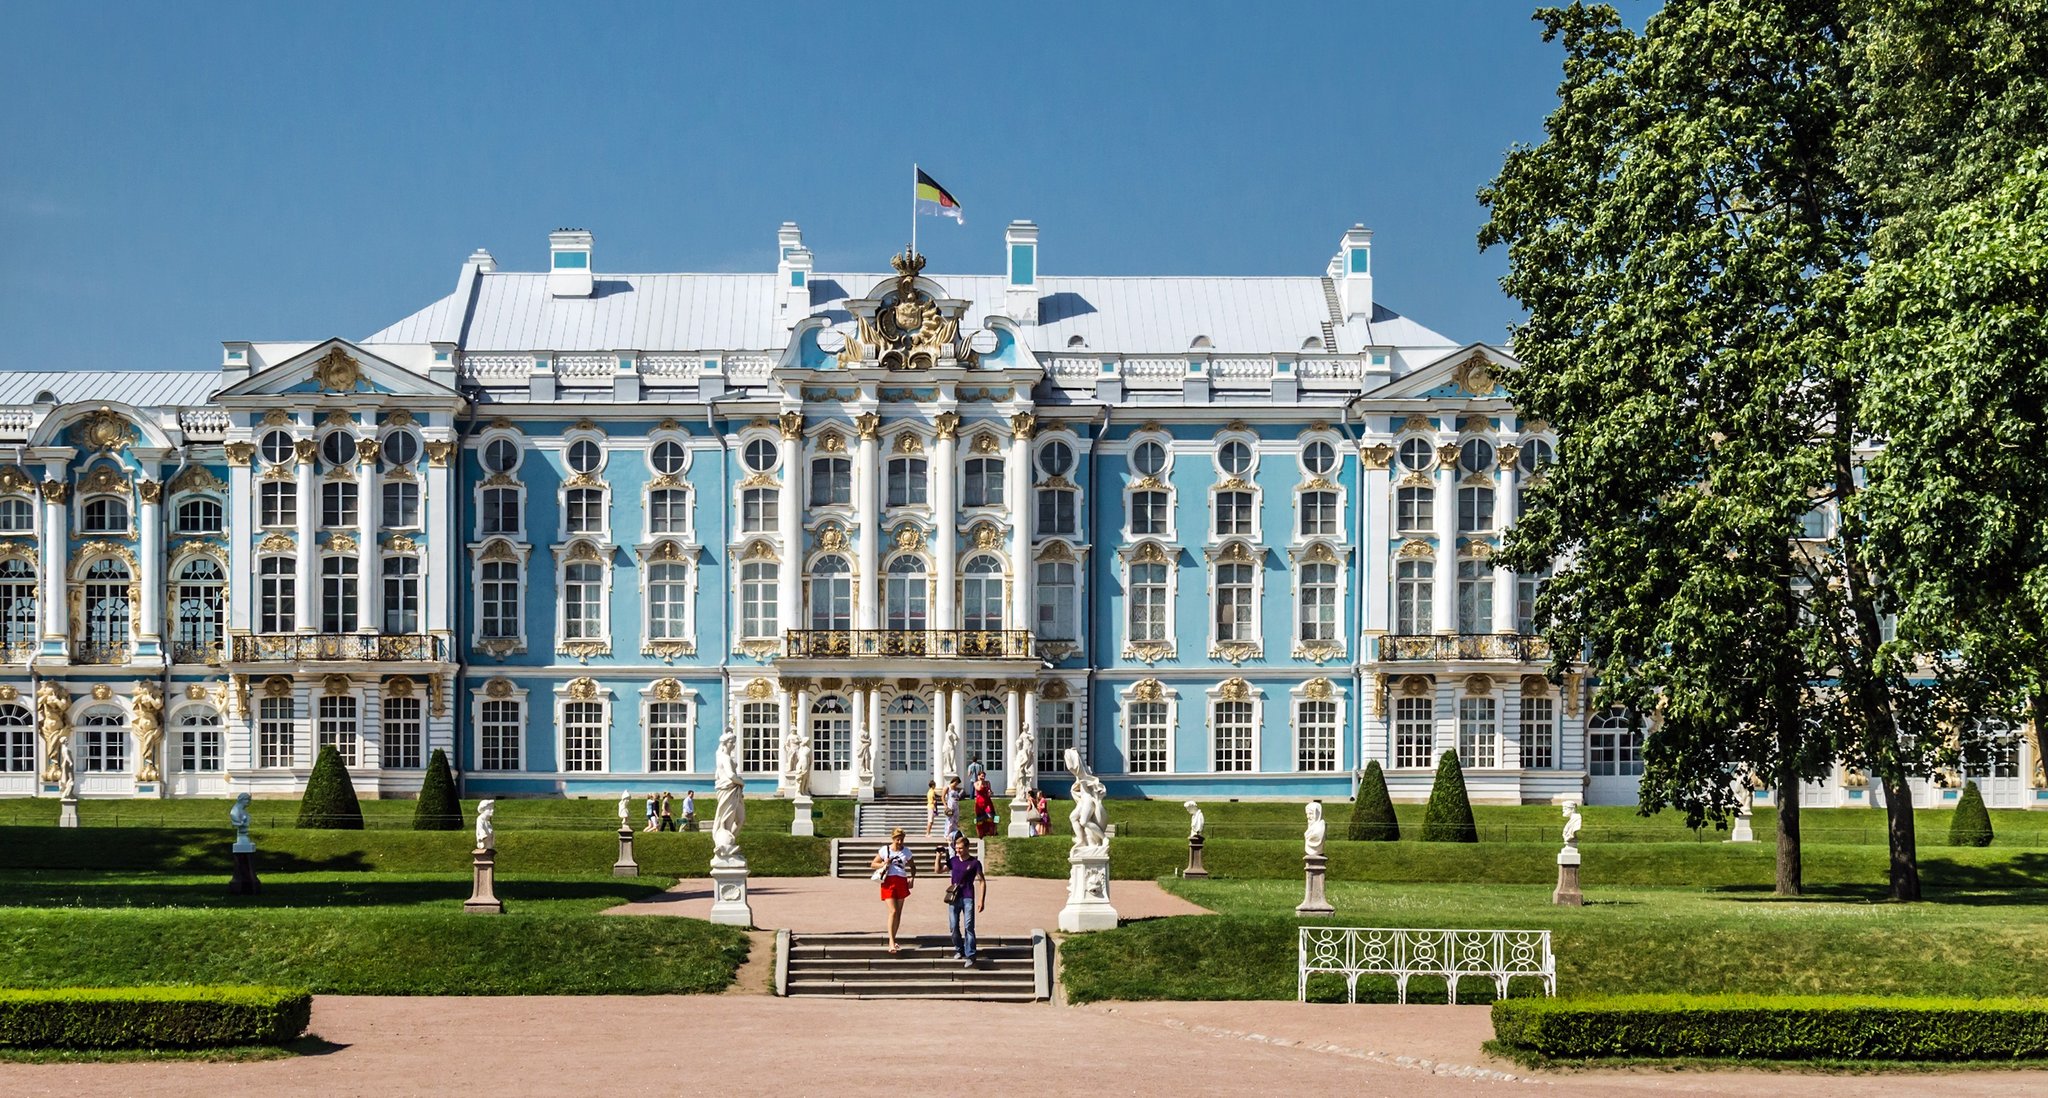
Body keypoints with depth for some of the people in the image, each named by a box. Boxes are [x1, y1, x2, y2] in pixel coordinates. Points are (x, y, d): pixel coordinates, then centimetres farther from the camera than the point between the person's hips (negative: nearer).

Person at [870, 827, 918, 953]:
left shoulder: (906, 851, 8)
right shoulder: (884, 850, 2)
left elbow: (912, 867, 18)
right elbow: (873, 864, 8)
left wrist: (912, 878, -1)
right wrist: (883, 864, -12)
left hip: (901, 881, 3)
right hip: (888, 881, -3)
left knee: (898, 913, 7)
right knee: (893, 911, -15)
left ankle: (892, 939, 19)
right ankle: (891, 942, -15)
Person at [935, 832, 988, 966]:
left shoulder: (974, 862, -4)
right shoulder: (953, 860, 7)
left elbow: (982, 881, -2)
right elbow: (938, 870, 16)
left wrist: (981, 900, -8)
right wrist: (939, 857, 1)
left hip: (968, 898, -4)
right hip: (954, 898, 4)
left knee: (968, 927, -10)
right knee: (953, 927, 6)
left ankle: (970, 956, -11)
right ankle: (959, 950, 26)